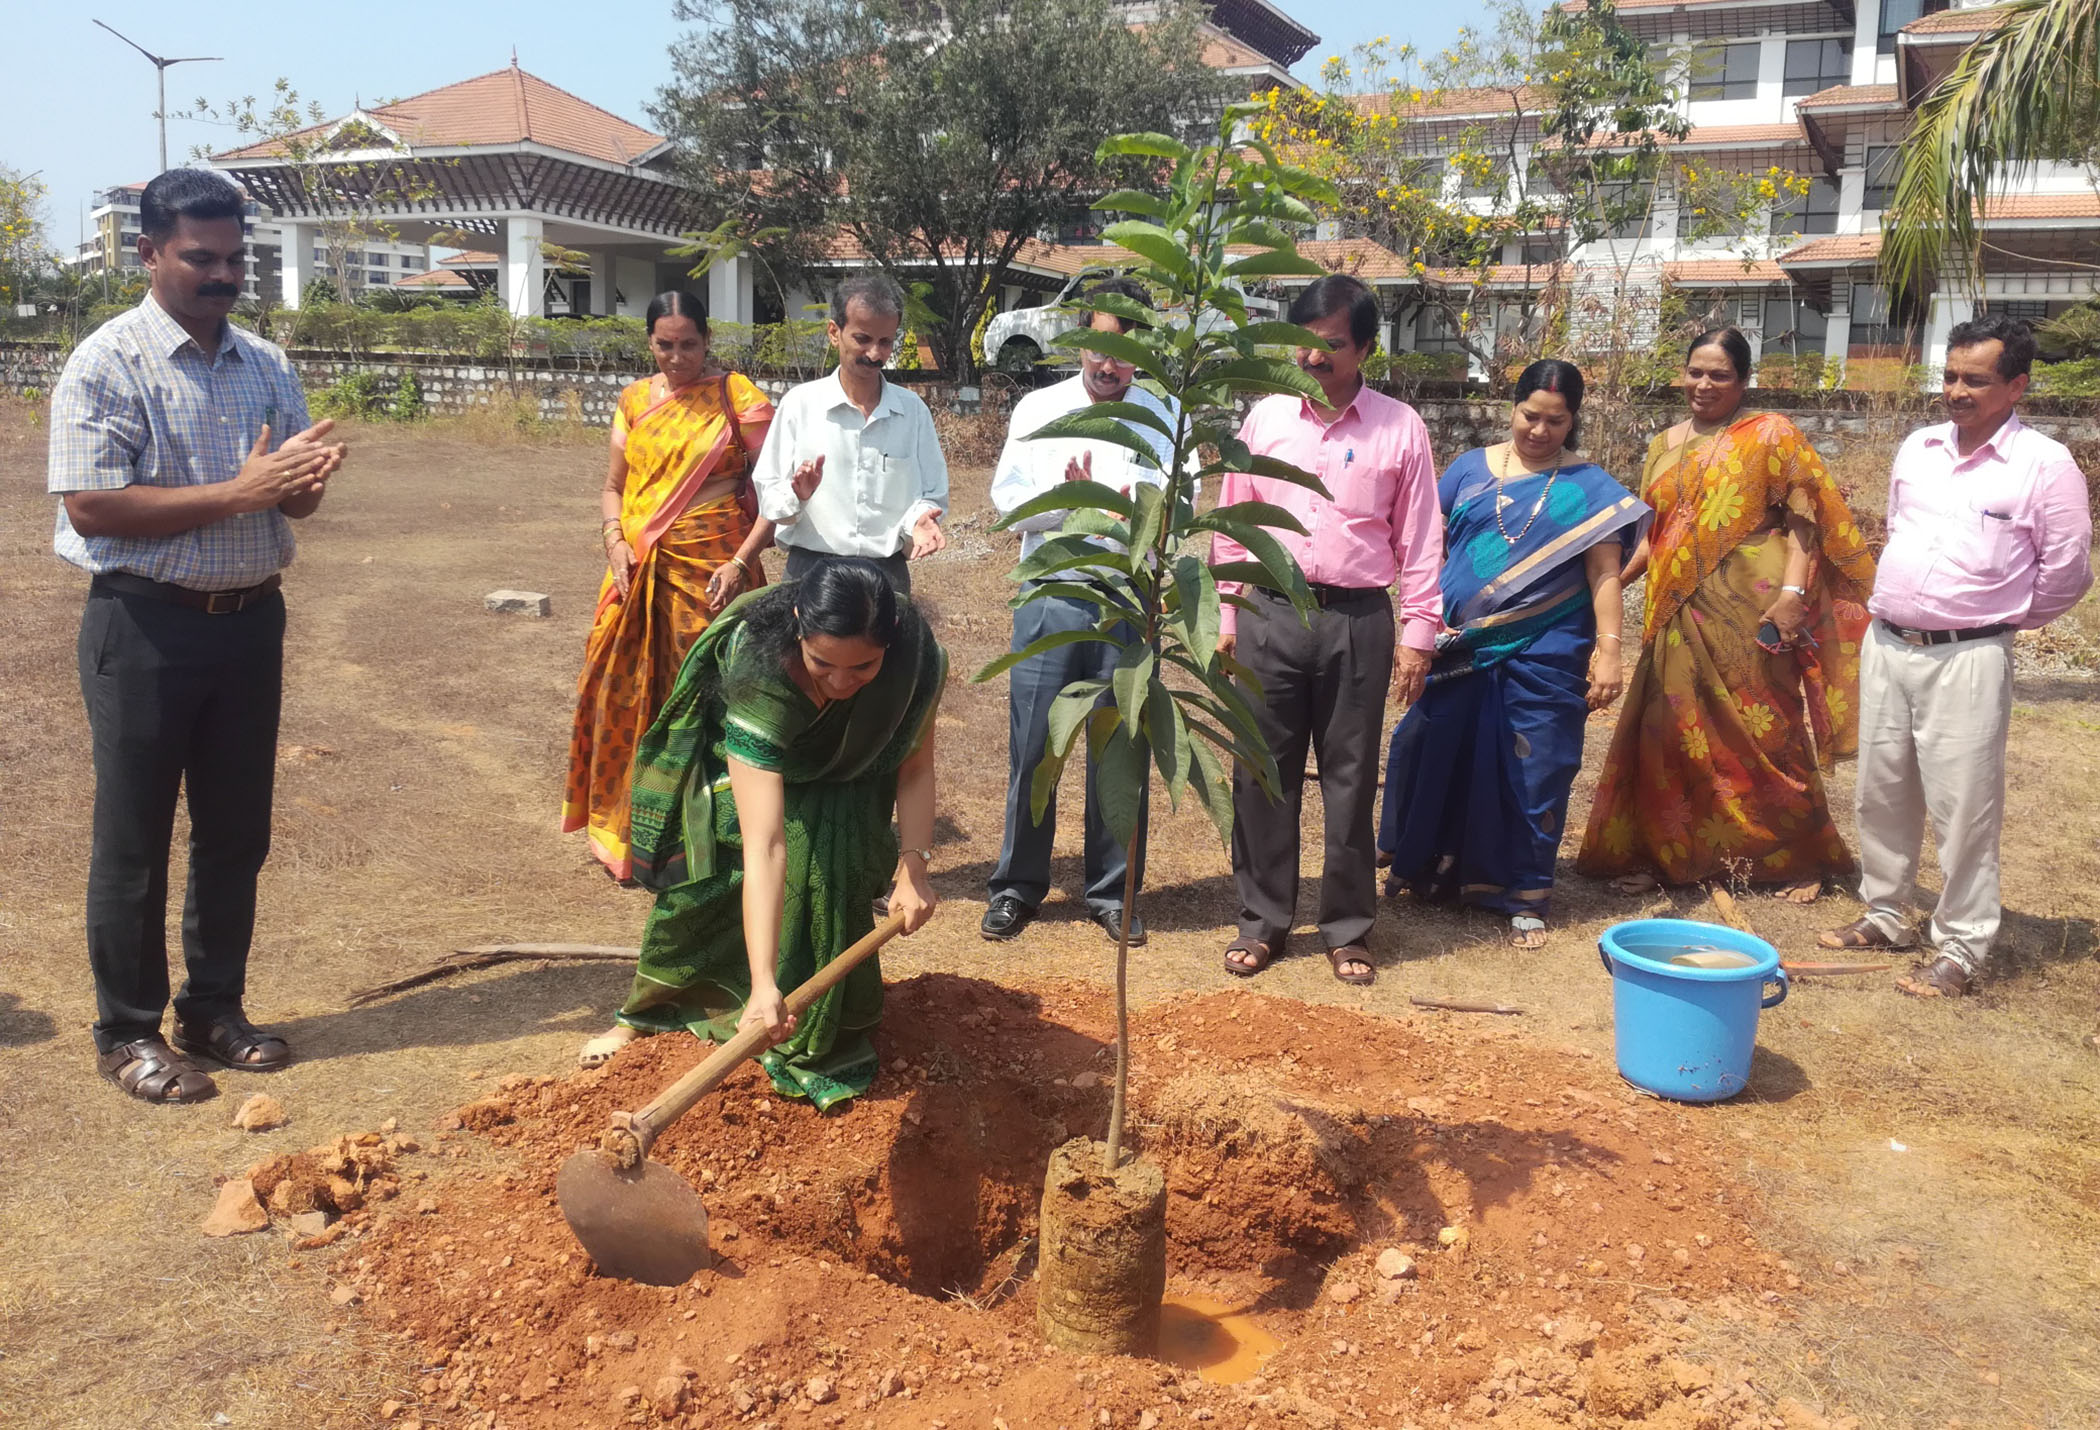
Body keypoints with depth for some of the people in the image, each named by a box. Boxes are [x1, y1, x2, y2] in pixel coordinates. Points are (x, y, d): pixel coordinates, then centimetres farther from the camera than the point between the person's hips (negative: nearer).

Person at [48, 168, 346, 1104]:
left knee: (237, 832, 13)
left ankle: (214, 1009, 28)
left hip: (251, 617, 6)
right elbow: (89, 506, -17)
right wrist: (236, 494, -22)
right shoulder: (107, 363, -8)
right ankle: (128, 1032, 18)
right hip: (146, 624, -5)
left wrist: (306, 478, -13)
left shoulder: (265, 366, 9)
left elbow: (296, 502, 11)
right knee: (134, 838, 4)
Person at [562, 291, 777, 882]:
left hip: (712, 568, -4)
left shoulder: (737, 395, -2)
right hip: (640, 569, 4)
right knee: (628, 695, 5)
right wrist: (615, 543, -3)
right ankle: (624, 826, 22)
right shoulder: (634, 401, 10)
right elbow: (613, 486, 16)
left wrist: (741, 560, -14)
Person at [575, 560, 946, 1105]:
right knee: (708, 880, 2)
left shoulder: (919, 655, -35)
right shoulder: (759, 676, -46)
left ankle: (823, 1041, -4)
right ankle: (647, 1014, 28)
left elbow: (915, 766, -17)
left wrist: (913, 867, -30)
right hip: (741, 760, -2)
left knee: (827, 871, -19)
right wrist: (764, 986, -56)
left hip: (844, 773, 2)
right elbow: (764, 846, -52)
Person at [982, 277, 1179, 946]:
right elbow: (1008, 498, -2)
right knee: (1032, 746, 2)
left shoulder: (1164, 416, 6)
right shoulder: (1038, 408, 6)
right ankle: (1017, 885, 16)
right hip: (1051, 597, 0)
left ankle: (1112, 891, 19)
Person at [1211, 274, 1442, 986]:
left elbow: (1419, 539, 3)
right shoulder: (1264, 418, 6)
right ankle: (1262, 919, 20)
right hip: (1271, 613, 1)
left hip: (1358, 620, -1)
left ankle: (1348, 928, 19)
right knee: (1262, 773, 6)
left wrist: (1418, 633, -1)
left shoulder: (1400, 428, 2)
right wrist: (1226, 619, 6)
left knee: (1351, 780, 6)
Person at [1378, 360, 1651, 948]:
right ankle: (1428, 866, 30)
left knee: (1531, 774, 3)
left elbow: (1604, 574, -5)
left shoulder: (1589, 488, 1)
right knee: (1435, 758, 9)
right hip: (1459, 650, 2)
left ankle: (1525, 898, 17)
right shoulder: (1470, 469, 7)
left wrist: (1607, 650, -14)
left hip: (1541, 656, -2)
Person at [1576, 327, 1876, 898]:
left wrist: (1792, 593, -19)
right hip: (1680, 613, 5)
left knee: (1766, 733, 1)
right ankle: (1659, 854, 15)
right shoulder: (1666, 445, 16)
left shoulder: (1771, 435, 0)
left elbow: (1803, 518, -7)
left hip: (1749, 612, -5)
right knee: (1671, 732, 5)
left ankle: (1804, 860, 17)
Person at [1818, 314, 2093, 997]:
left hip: (1967, 659, -6)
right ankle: (1886, 915, 30)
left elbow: (2067, 571, -3)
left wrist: (2005, 618, 7)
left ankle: (1960, 950, 9)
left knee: (1962, 808, -1)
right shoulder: (1917, 449, 8)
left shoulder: (2044, 465, -8)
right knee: (1881, 792, 14)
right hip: (1887, 647, 6)